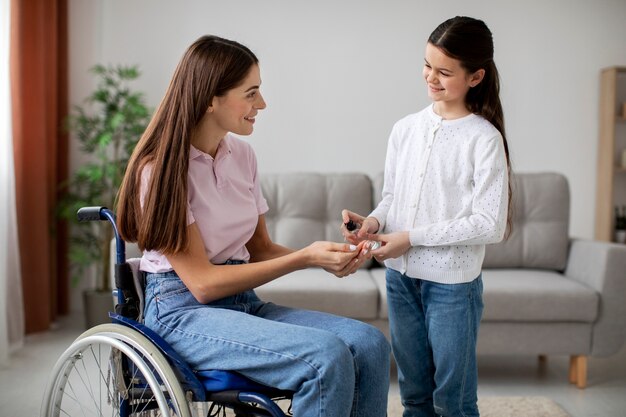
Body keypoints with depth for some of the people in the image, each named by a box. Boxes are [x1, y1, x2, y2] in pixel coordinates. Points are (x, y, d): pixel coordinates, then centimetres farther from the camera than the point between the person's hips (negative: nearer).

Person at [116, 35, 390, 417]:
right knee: (327, 356, -29)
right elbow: (202, 283, -15)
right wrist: (304, 258, -18)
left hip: (245, 303, 7)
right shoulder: (161, 169, -13)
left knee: (371, 344, -16)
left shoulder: (242, 155, 7)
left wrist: (327, 257, -7)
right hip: (185, 311, -6)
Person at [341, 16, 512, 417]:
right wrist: (374, 221, -9)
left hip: (453, 282, -5)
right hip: (401, 277, 5)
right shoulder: (406, 129, 4)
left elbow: (489, 225, -15)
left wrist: (412, 238, -17)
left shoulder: (484, 139, -12)